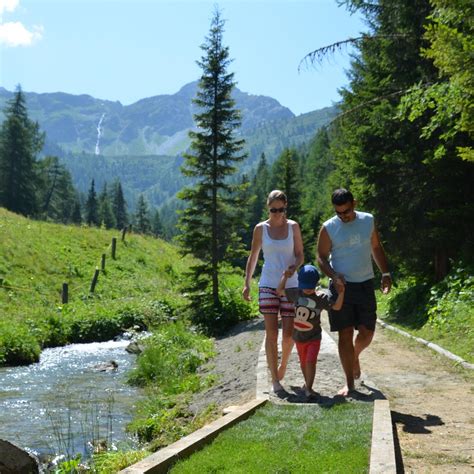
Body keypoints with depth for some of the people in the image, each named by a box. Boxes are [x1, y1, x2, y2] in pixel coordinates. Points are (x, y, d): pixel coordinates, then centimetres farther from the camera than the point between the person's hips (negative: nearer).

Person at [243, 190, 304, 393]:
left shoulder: (293, 226, 2)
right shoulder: (261, 228, 2)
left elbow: (300, 255, 3)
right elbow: (253, 256, 9)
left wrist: (294, 267, -19)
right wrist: (247, 283, 5)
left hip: (290, 285, 1)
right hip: (268, 285, 0)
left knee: (288, 333, 0)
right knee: (271, 332, -6)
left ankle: (283, 364, 30)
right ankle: (275, 379, 1)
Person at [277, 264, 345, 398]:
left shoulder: (321, 297, -12)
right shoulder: (297, 294, -5)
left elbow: (337, 307, -12)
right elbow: (279, 291, 3)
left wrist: (341, 293, -25)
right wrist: (285, 276, 2)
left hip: (314, 337, -3)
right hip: (299, 337, 3)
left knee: (310, 362, -15)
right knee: (303, 362, 18)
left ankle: (308, 388, -5)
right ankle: (307, 383, 38)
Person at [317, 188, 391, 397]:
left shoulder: (368, 221, 4)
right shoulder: (328, 228, -5)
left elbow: (376, 248, 15)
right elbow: (321, 257, -1)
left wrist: (385, 273, 6)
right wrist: (333, 276, -19)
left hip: (365, 284, 3)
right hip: (342, 286, -2)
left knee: (367, 332, 4)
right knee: (345, 334, -2)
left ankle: (355, 356, 38)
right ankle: (349, 383, 7)